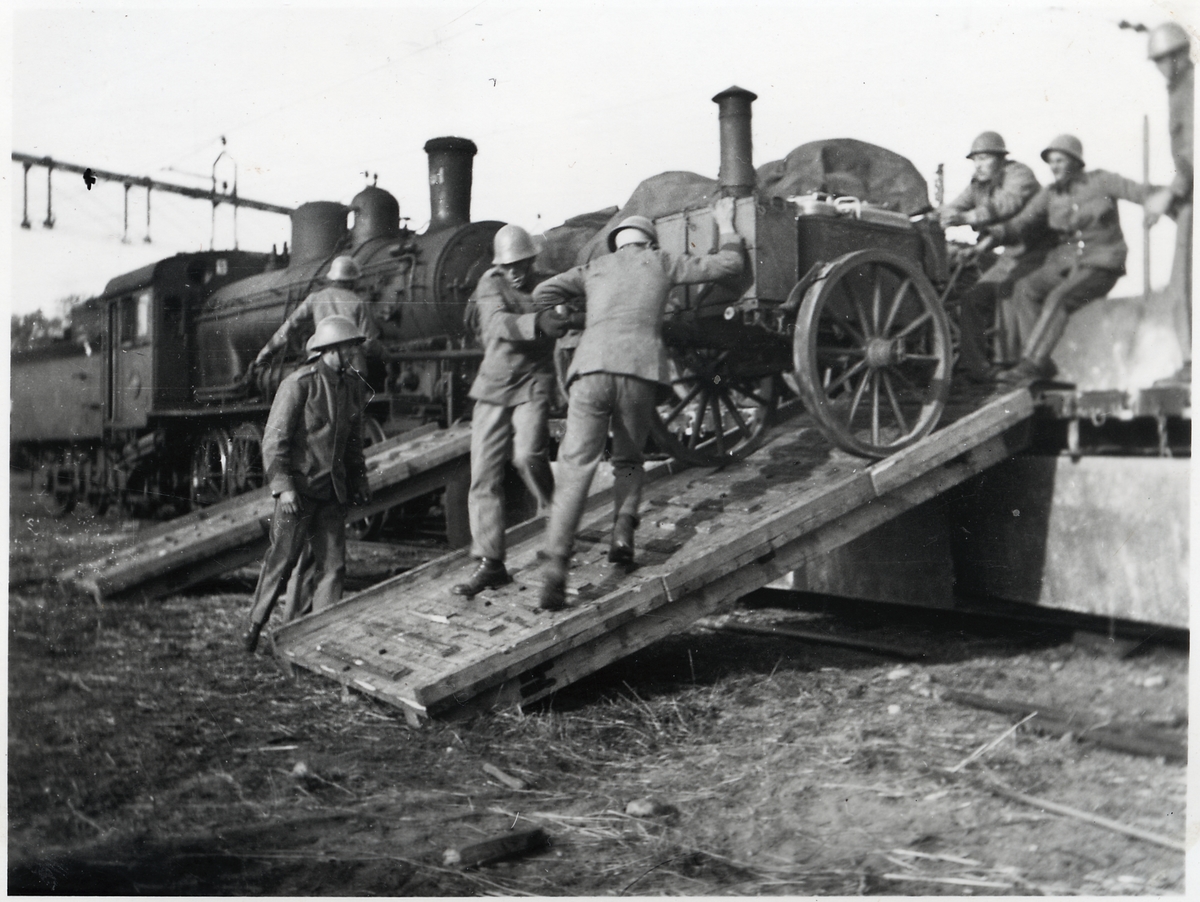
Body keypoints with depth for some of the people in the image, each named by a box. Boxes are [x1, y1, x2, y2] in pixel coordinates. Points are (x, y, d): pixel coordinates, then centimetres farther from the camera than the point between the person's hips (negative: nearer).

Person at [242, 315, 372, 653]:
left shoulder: (353, 386, 10)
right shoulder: (299, 384, -10)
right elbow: (274, 438, -11)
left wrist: (358, 479, 19)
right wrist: (282, 485, -18)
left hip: (333, 490, 6)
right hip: (299, 486, -6)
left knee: (333, 564, 3)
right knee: (282, 559, 2)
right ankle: (255, 625, 19)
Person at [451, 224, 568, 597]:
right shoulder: (490, 286, 0)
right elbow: (501, 324, -19)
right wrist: (537, 323, -35)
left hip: (533, 385, -1)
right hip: (493, 387, 1)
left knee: (528, 454, -26)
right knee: (484, 475, -3)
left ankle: (553, 511, 4)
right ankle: (491, 565, 4)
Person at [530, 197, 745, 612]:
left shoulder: (594, 268, 27)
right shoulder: (660, 263, 23)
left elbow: (543, 293, 18)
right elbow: (728, 264, 28)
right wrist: (725, 225, 45)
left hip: (590, 367, 1)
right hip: (638, 370, 0)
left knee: (575, 469, -4)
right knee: (629, 459, 23)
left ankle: (555, 567, -15)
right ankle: (623, 528, 1)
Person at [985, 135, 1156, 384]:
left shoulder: (1100, 181, 0)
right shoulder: (1050, 195, 10)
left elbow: (1138, 192, -7)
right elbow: (1023, 222, 1)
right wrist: (996, 232, -19)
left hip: (1101, 263, -5)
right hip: (1065, 261, 5)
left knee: (1059, 297, -32)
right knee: (1025, 288, -23)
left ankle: (1031, 364, -34)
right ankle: (1043, 364, -27)